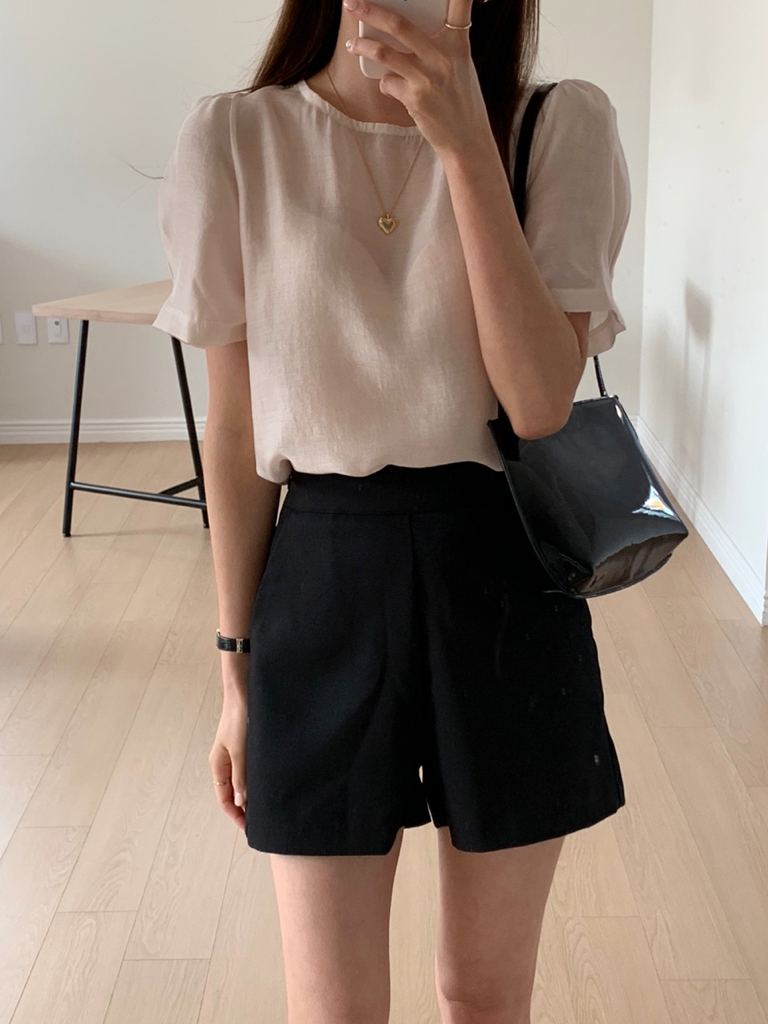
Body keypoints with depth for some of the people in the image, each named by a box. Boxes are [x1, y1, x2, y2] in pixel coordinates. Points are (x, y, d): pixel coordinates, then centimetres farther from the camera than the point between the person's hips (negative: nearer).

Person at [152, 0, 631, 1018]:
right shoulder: (236, 139, -2)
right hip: (325, 580, 0)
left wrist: (465, 144, -19)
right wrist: (238, 667, 5)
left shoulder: (561, 124, -2)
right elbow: (235, 428, 1)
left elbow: (542, 400, -14)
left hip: (507, 580, 1)